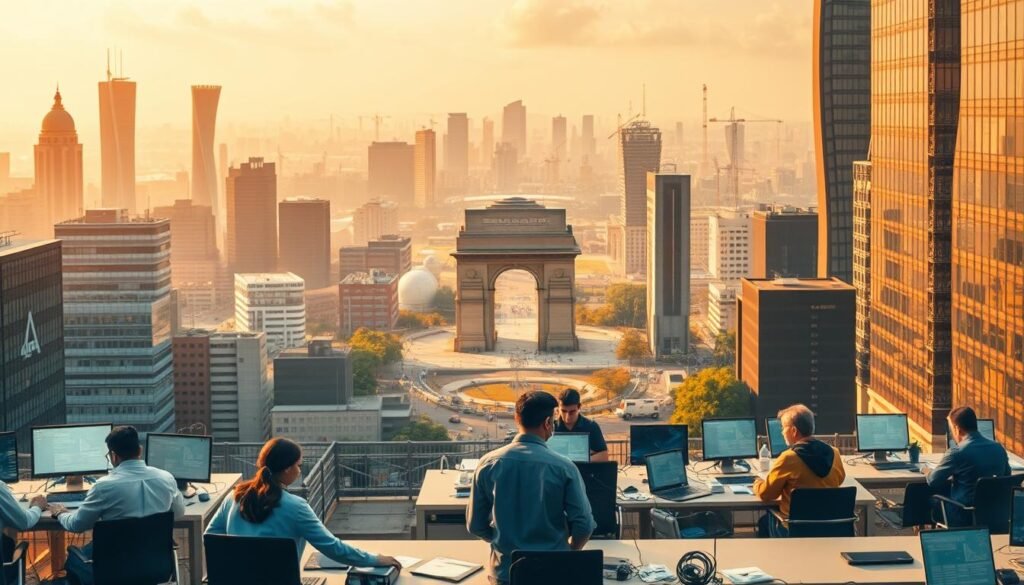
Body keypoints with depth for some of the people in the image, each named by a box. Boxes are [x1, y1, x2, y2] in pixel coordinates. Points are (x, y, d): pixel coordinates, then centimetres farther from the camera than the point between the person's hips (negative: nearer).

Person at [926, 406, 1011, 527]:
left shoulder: (957, 453, -18)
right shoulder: (999, 448, 1)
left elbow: (932, 481, -8)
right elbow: (1006, 475, 19)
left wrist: (928, 472, 17)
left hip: (963, 517, -6)